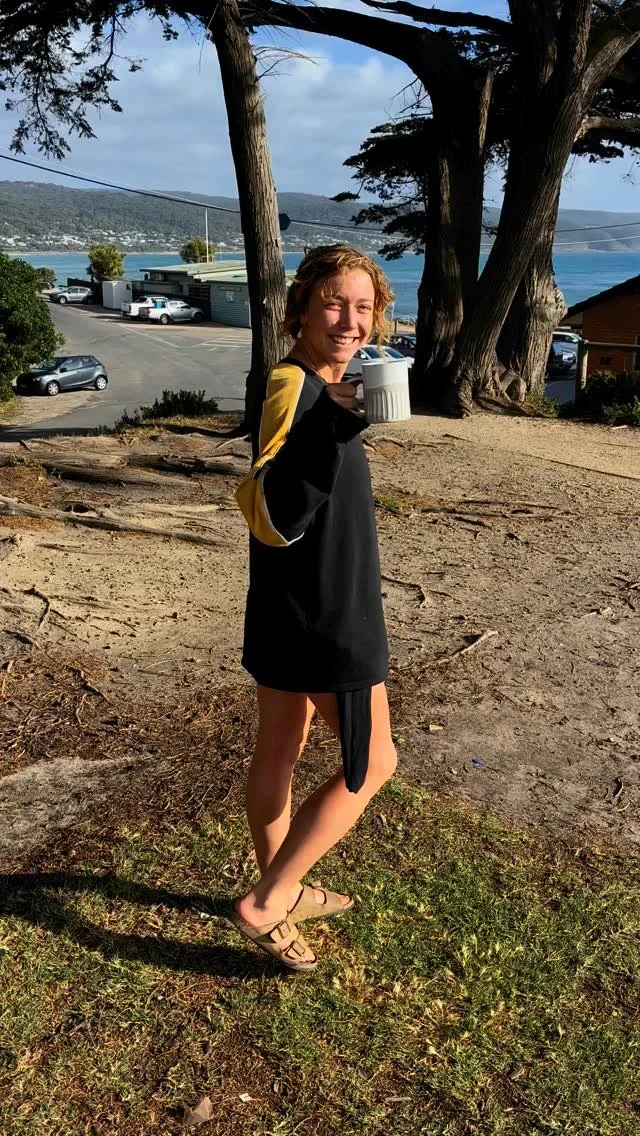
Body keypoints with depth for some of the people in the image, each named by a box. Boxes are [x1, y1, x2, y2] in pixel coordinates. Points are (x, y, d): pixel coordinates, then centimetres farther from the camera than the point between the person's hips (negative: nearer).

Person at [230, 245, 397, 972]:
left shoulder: (315, 384, 8)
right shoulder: (293, 387, -22)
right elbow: (271, 516, -33)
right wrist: (331, 434, -44)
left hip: (295, 612, 9)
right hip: (324, 619, -9)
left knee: (279, 754, 20)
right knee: (371, 764, 7)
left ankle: (281, 892, 40)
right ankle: (263, 905, 15)